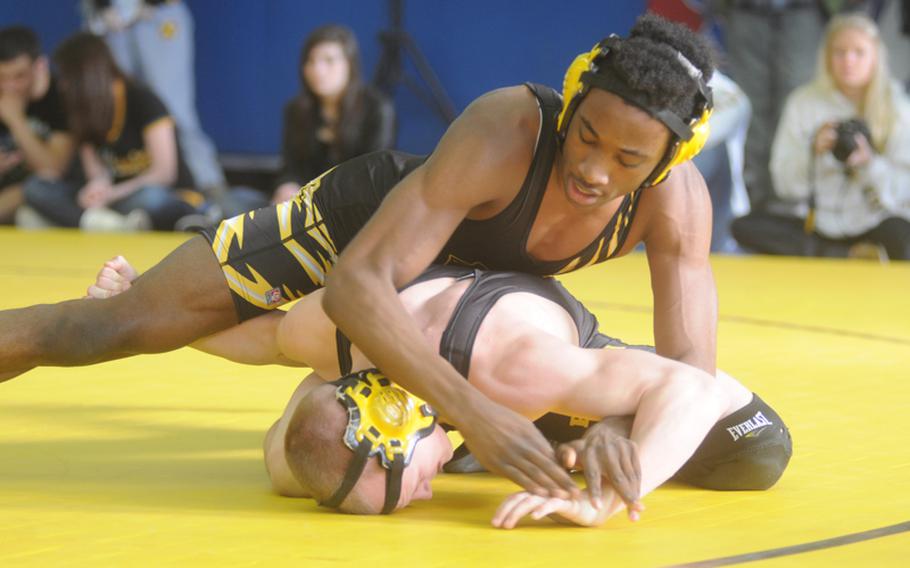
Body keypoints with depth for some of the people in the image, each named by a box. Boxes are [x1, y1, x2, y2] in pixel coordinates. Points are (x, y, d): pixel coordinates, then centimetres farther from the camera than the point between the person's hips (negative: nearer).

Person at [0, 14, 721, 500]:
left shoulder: (677, 198, -33)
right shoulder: (506, 130, -44)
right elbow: (355, 287, -49)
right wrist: (473, 412, -62)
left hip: (465, 263, 5)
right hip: (357, 222, -5)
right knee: (117, 328, -11)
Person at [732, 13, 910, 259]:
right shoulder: (804, 102, 1)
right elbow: (785, 185, -3)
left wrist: (869, 163, -24)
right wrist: (812, 153, -21)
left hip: (873, 223, -3)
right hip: (821, 225, 3)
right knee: (747, 228, -20)